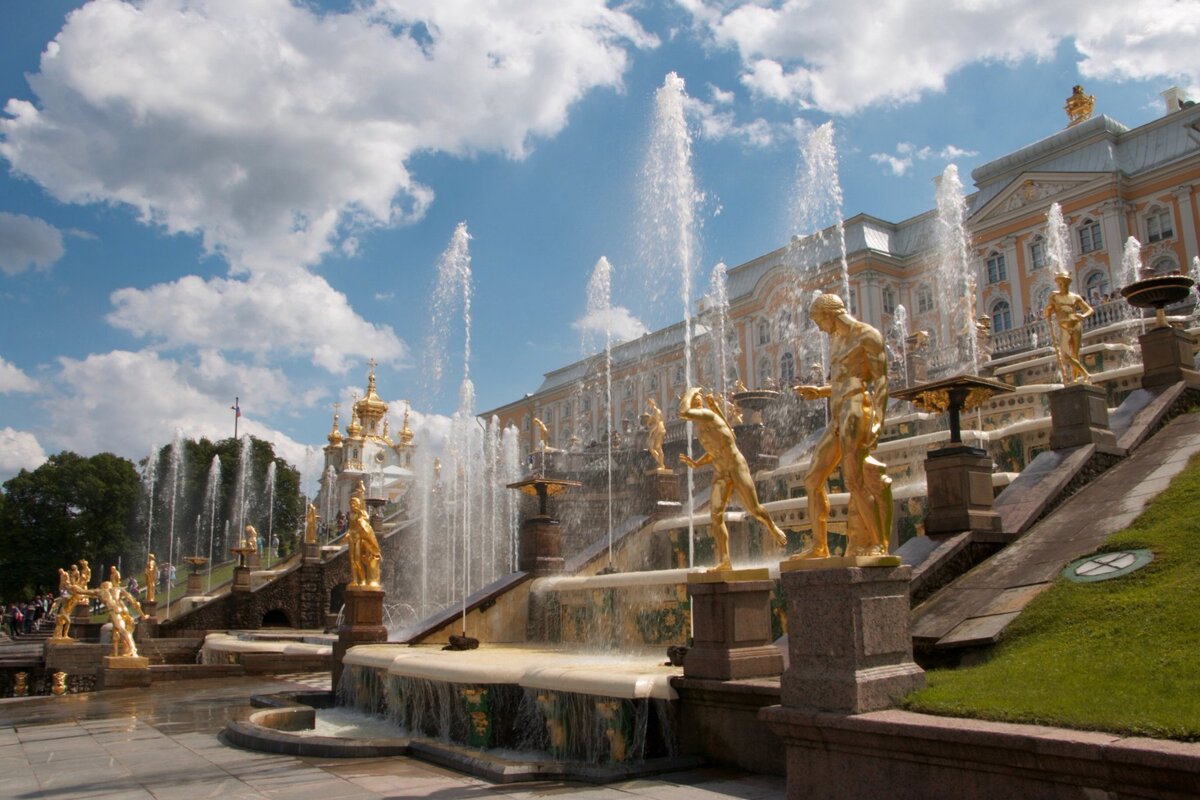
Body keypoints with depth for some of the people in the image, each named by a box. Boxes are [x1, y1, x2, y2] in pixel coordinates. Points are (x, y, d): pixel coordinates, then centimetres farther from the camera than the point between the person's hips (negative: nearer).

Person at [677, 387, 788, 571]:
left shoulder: (707, 414, -15)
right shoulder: (699, 426, 12)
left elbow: (683, 413, -32)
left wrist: (691, 392, -16)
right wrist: (696, 463, 6)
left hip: (737, 467, -7)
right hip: (719, 473, 7)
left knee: (754, 509, 1)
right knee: (715, 514, -7)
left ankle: (774, 529, 33)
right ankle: (724, 561, -6)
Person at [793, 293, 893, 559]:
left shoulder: (867, 335, -2)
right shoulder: (835, 339, 23)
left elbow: (881, 380, -11)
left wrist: (878, 419, -22)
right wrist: (819, 392, 19)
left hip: (856, 412, -9)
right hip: (837, 418, 9)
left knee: (854, 480, -20)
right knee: (812, 480, 5)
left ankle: (879, 546, -17)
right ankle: (819, 547, 10)